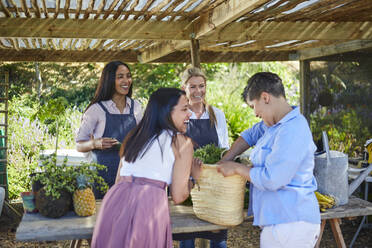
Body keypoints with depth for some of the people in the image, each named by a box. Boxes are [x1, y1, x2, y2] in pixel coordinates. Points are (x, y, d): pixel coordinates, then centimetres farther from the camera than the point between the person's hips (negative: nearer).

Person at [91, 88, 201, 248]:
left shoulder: (133, 136, 21)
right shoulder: (182, 142, 5)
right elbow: (178, 196, 3)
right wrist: (194, 177, 21)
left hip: (115, 200, 5)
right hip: (149, 204, -5)